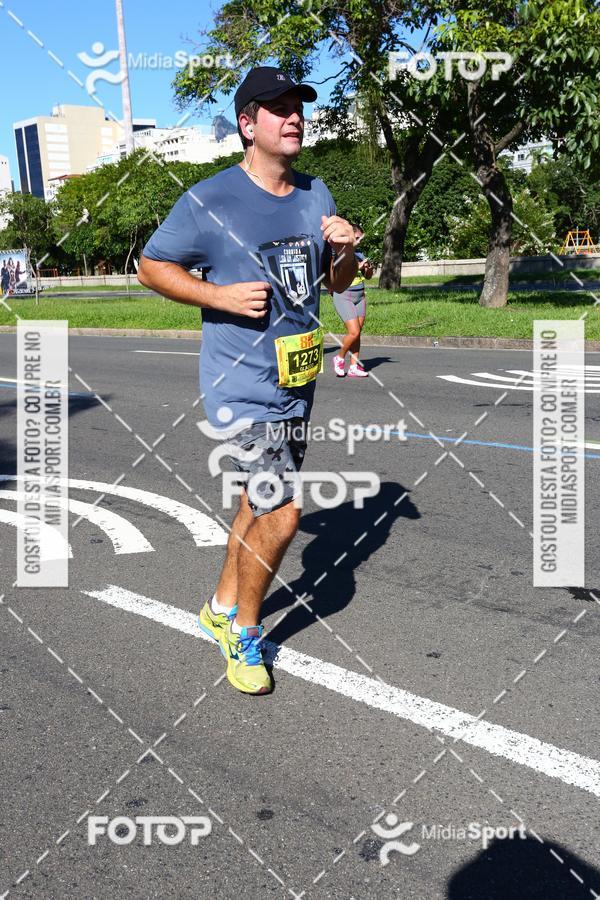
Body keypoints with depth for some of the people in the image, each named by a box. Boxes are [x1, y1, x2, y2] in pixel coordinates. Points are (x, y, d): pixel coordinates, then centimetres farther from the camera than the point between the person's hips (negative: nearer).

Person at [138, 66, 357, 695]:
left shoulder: (315, 194, 8)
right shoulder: (209, 201, -11)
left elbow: (338, 283, 16)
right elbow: (152, 266, -4)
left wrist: (344, 250, -7)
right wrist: (221, 296, -18)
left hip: (297, 383, 7)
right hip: (242, 387, -7)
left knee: (261, 503, 18)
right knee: (280, 514, -11)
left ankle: (222, 607, 39)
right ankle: (245, 634, 15)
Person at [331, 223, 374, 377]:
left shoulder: (359, 254, 13)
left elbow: (368, 276, 21)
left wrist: (369, 268, -1)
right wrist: (357, 266, -22)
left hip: (359, 296, 7)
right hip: (343, 295, -7)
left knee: (357, 332, 4)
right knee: (354, 332, -14)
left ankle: (354, 367, 10)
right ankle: (340, 358, 9)